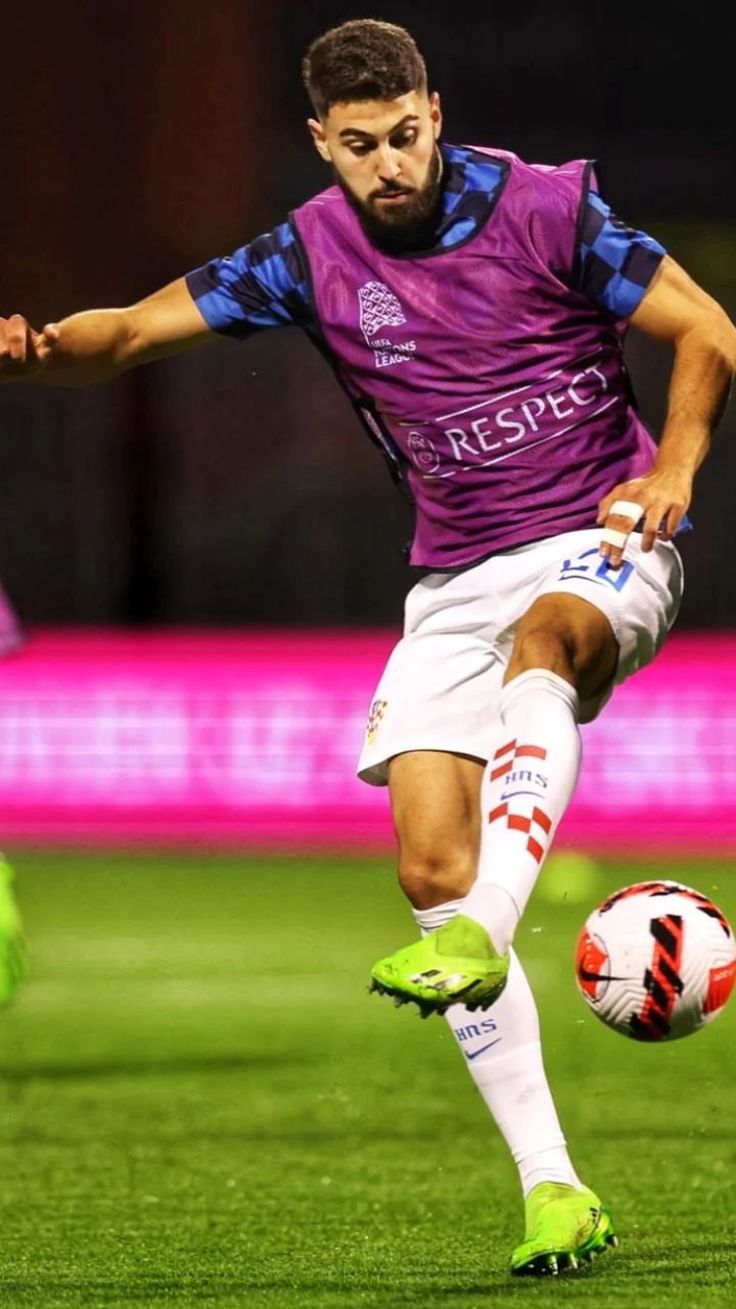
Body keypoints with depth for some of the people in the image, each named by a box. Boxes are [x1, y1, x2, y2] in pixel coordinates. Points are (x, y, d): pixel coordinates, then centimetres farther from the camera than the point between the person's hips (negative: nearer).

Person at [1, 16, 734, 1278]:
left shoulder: (543, 208, -8)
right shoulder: (311, 253, -1)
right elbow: (137, 327, -4)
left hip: (598, 546, -4)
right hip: (454, 581, 4)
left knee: (540, 640, -40)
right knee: (429, 866, -9)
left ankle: (476, 939, -56)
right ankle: (552, 1191, -5)